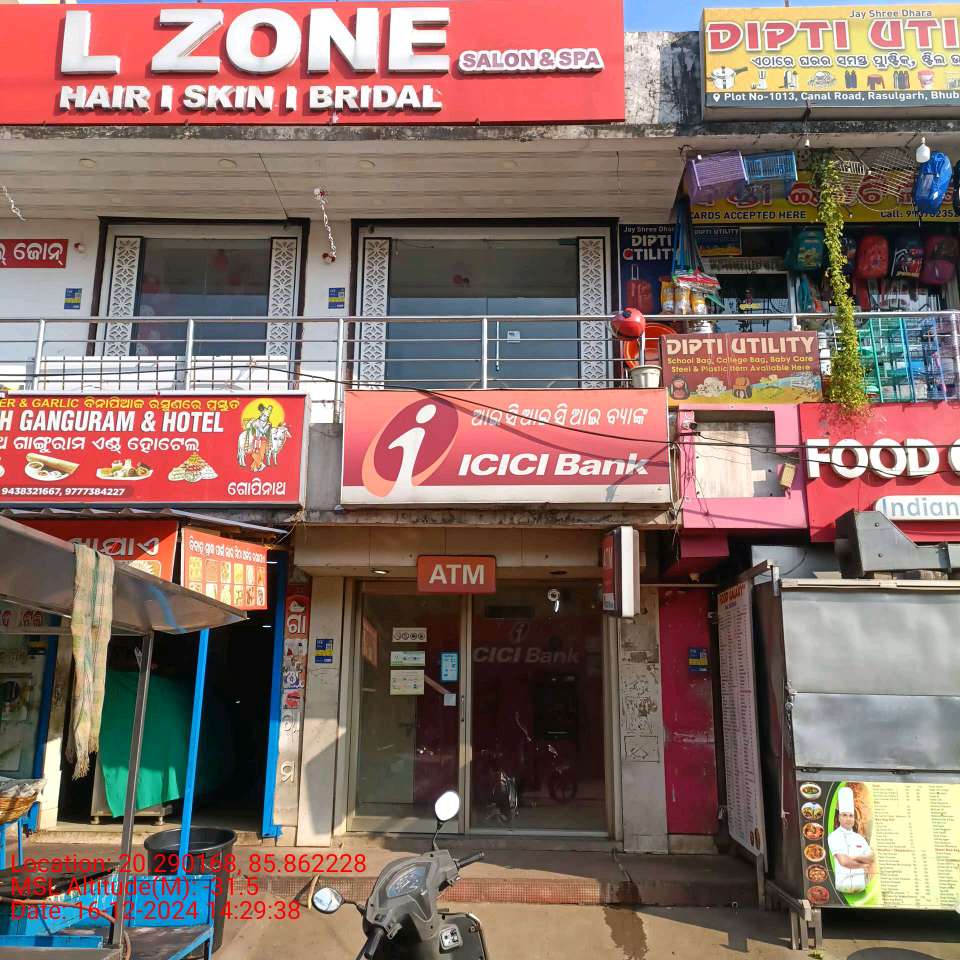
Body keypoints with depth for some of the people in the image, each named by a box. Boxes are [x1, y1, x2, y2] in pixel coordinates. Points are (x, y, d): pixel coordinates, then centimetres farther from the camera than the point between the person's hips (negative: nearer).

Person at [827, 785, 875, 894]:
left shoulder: (859, 838, 15)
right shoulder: (834, 836, -3)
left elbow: (872, 857, 6)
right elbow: (843, 861, -11)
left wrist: (855, 858, -10)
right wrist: (863, 865, 0)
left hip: (861, 884, 5)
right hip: (844, 884, -5)